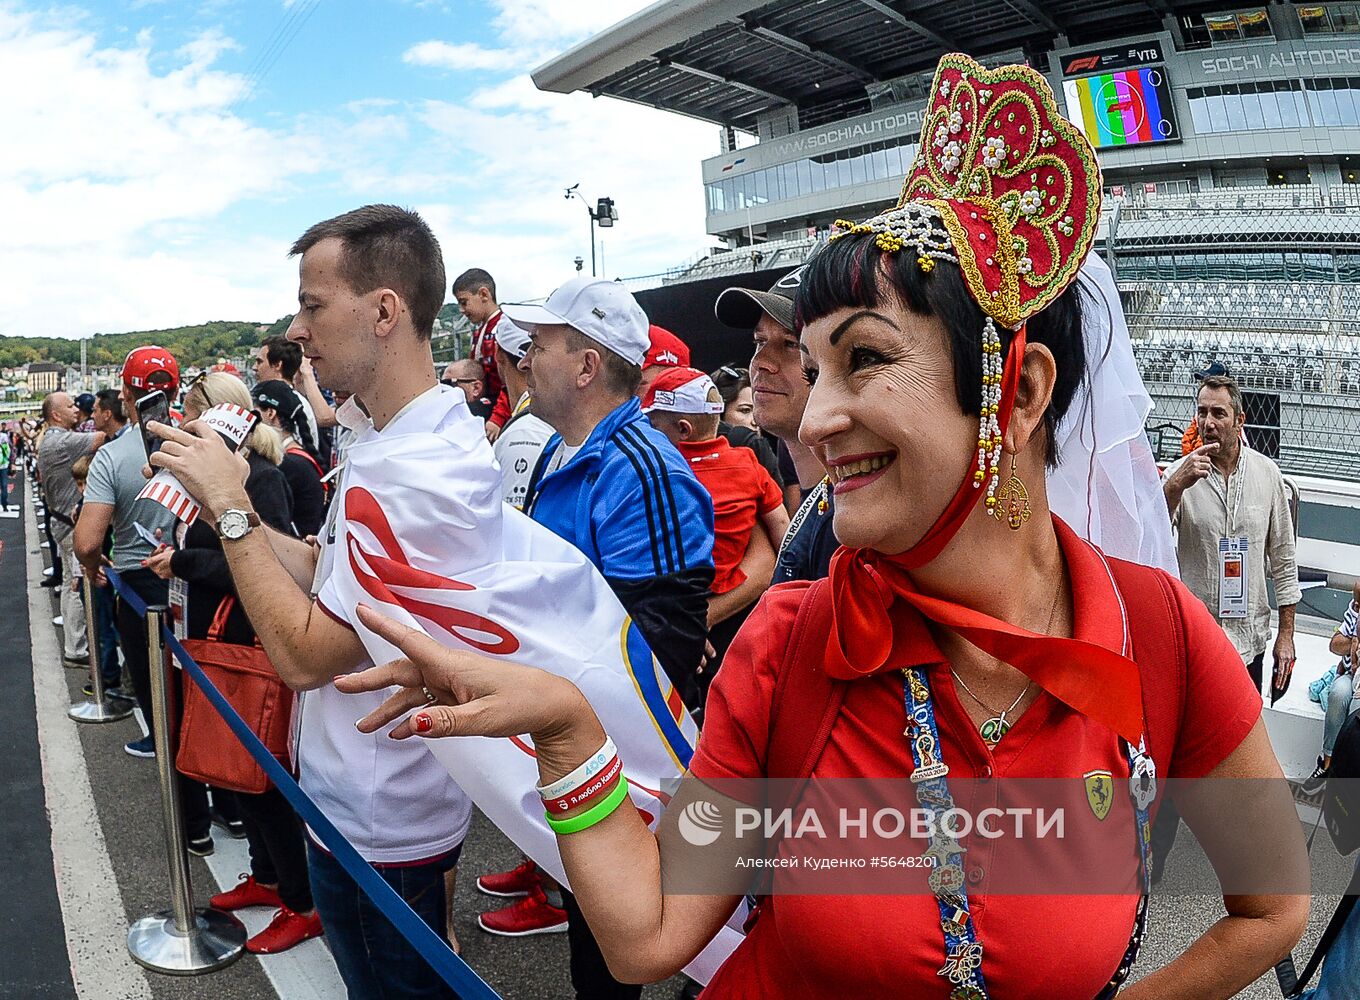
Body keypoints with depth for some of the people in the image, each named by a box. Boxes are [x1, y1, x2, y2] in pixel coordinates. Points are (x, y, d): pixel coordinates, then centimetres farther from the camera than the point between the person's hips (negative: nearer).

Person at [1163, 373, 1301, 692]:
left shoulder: (1267, 473, 1)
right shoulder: (1180, 474, -6)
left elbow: (1283, 560, 7)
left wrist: (1286, 634, 6)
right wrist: (1175, 486, -30)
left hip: (1249, 639, 2)